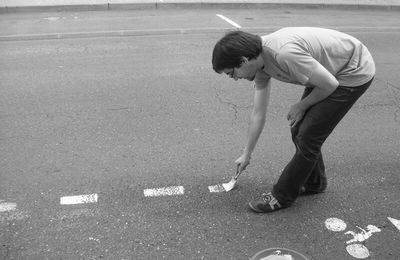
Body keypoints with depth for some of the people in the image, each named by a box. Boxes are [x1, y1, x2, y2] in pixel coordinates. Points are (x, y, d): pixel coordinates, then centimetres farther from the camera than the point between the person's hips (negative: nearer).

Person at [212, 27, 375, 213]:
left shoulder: (284, 53, -35)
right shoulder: (260, 62, -6)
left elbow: (330, 84, -24)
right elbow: (258, 114, 4)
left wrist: (301, 106, -8)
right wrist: (246, 155, 11)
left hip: (355, 72, -8)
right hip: (331, 72, 8)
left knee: (307, 136, -8)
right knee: (299, 130, 10)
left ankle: (282, 196, 8)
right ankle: (313, 183, 32)